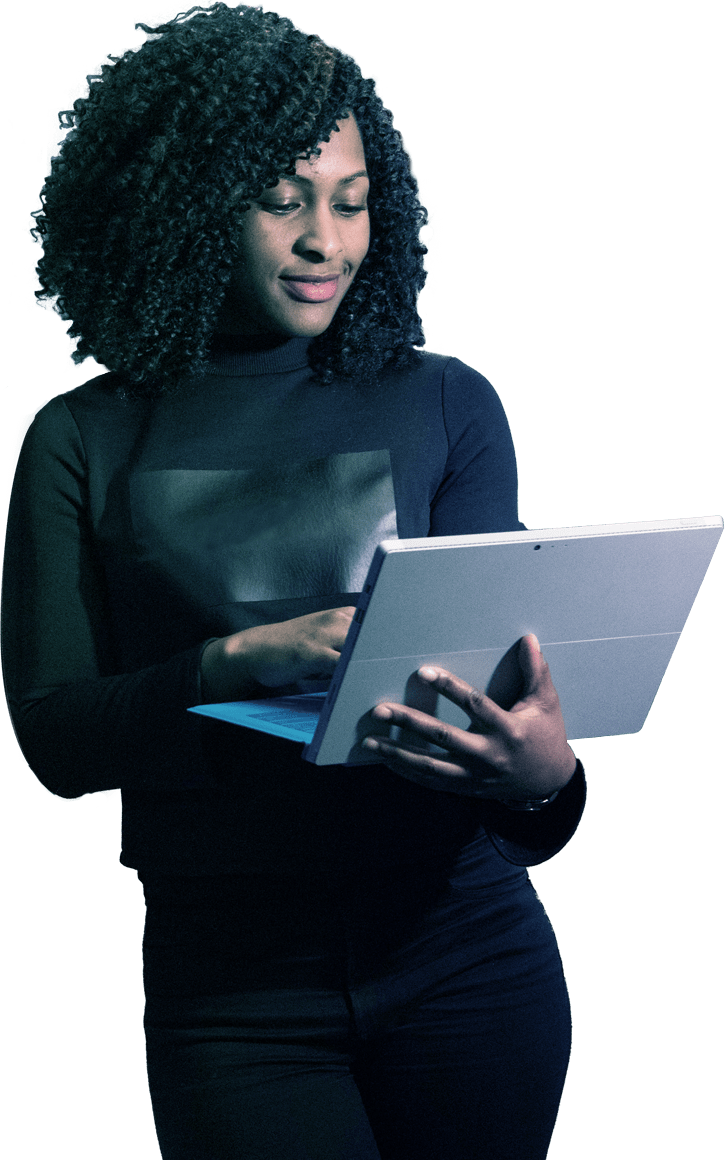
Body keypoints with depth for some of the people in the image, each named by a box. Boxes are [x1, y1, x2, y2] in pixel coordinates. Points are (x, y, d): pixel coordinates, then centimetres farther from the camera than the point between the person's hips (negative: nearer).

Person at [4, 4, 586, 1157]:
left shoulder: (447, 406, 5)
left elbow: (501, 667, 0)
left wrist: (542, 774, -24)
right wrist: (244, 661, -21)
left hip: (463, 953, 1)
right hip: (234, 985, -1)